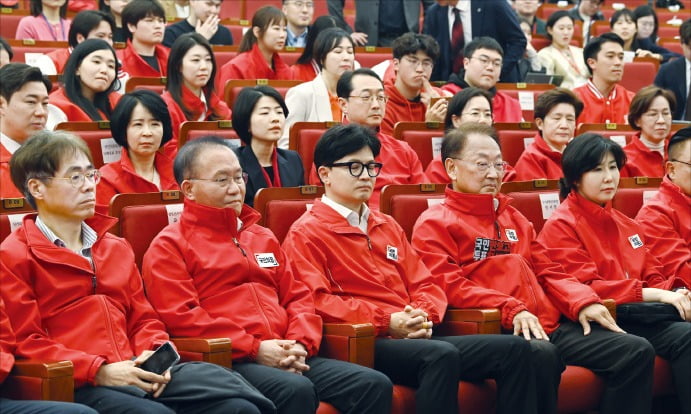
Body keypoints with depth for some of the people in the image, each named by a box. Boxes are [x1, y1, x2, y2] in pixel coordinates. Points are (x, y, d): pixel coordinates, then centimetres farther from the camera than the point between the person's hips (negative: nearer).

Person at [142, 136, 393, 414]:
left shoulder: (263, 237, 28)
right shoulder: (169, 247, 5)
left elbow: (297, 296, 23)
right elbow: (182, 317, -8)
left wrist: (299, 345, 0)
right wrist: (255, 349, -13)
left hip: (284, 358, 7)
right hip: (226, 362, -7)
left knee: (374, 385, -14)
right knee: (296, 391, -36)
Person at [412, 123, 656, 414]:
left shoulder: (513, 218, 29)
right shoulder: (434, 224, 6)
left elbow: (547, 271, 24)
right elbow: (450, 286, -7)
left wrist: (582, 302, 3)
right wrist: (511, 310, -19)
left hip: (548, 324, 7)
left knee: (637, 351, -7)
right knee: (540, 354, -40)